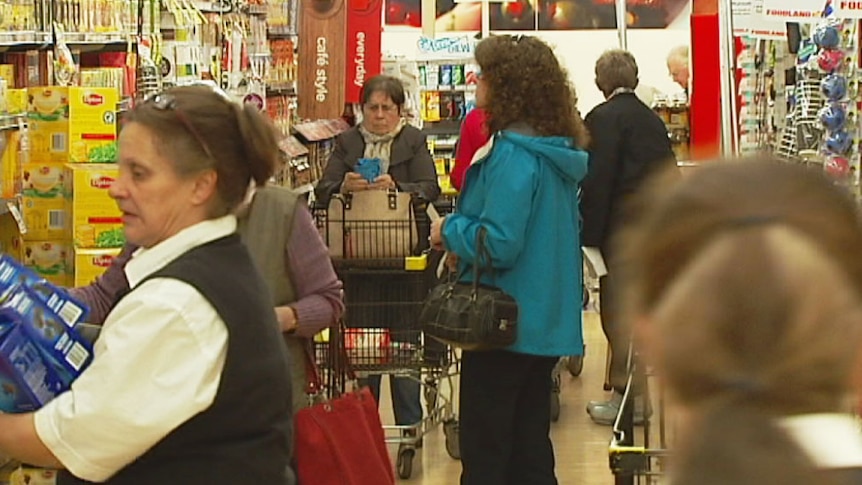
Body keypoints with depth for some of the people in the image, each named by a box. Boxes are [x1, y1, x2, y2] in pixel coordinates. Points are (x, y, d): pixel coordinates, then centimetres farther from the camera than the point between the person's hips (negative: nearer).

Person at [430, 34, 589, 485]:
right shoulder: (558, 152, 9)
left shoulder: (512, 155, -19)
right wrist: (465, 235, 14)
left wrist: (448, 231, -8)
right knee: (530, 448, 15)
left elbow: (498, 244, -25)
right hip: (547, 324, 9)